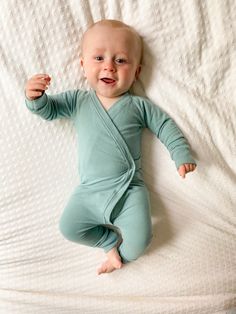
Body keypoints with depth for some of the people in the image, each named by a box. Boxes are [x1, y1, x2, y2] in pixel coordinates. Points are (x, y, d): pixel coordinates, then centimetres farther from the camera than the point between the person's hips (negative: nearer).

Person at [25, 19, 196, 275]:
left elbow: (165, 126, 8)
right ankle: (113, 241, 14)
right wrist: (35, 97, -16)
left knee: (139, 242, -15)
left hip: (129, 190, -2)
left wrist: (181, 155, 0)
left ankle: (120, 253, 20)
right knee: (68, 228, -6)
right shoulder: (77, 100, 6)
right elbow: (49, 109, 7)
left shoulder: (139, 105, 2)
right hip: (89, 191, 3)